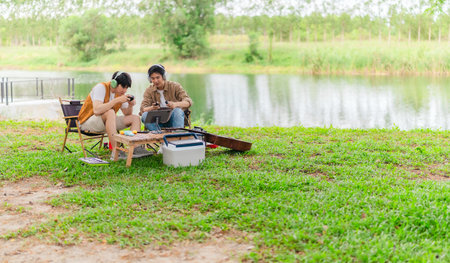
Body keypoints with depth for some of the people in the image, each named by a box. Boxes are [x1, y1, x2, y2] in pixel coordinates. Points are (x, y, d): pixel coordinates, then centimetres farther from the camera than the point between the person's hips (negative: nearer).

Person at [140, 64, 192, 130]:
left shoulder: (174, 86, -2)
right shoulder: (149, 91, 4)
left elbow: (188, 102, -14)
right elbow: (143, 109, -7)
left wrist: (175, 104, -36)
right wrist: (152, 108, -31)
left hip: (173, 119, -2)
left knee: (177, 110, -33)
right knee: (145, 115, -26)